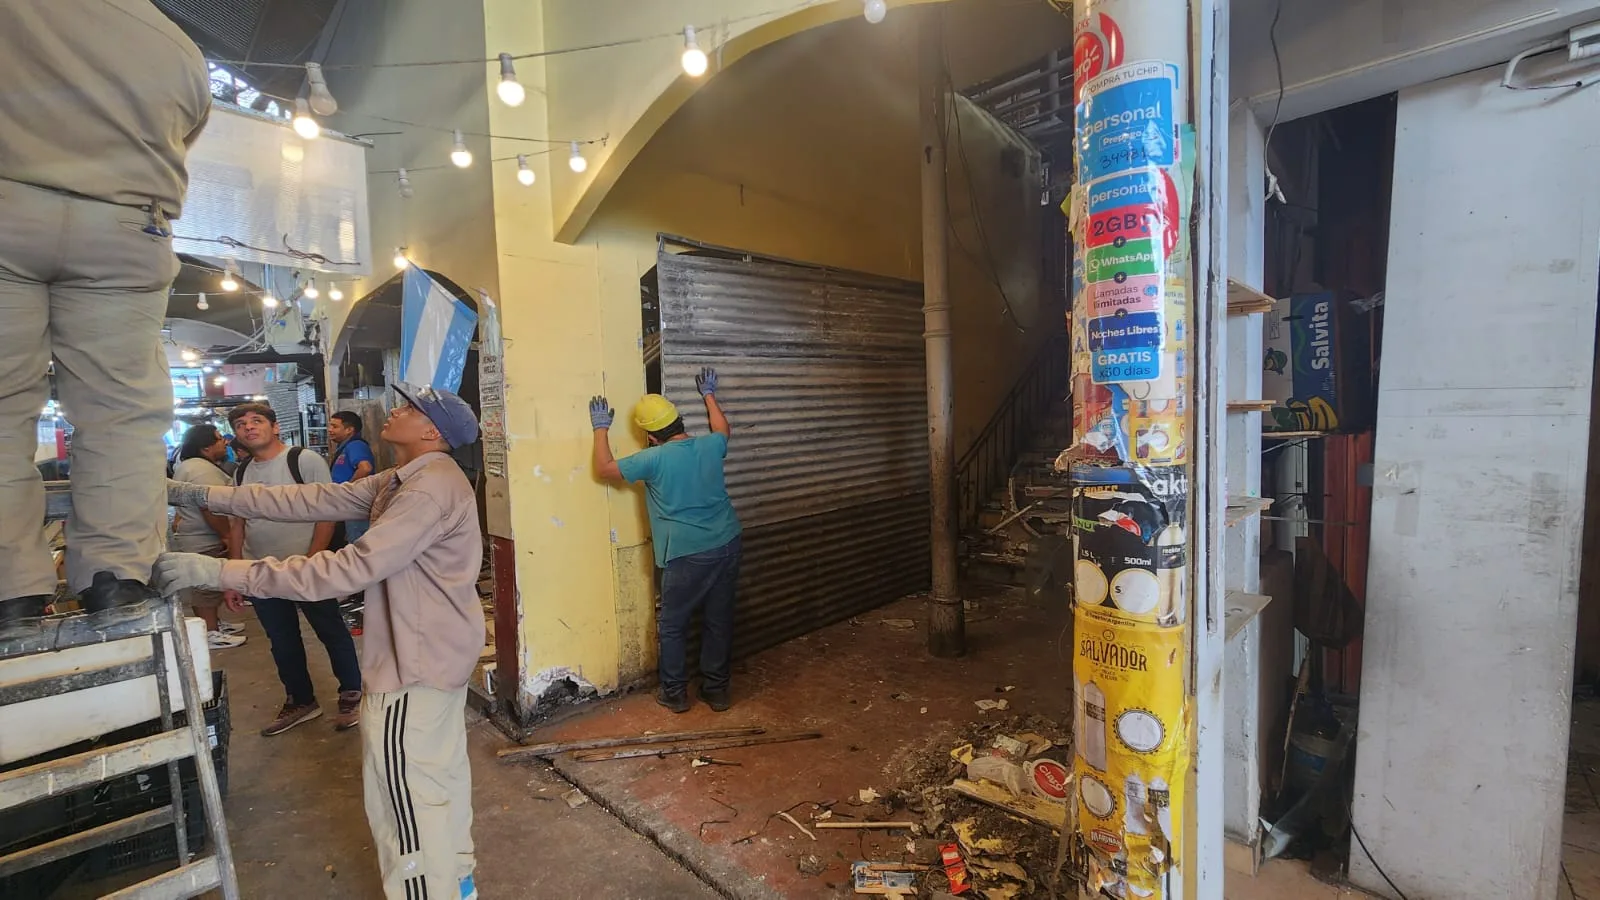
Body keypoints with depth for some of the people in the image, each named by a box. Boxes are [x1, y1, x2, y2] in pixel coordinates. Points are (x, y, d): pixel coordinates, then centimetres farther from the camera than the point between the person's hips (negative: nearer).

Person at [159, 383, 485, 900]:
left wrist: (221, 572, -28)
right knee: (440, 770, 23)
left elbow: (355, 566, -31)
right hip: (435, 649, 11)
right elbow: (317, 501, 7)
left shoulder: (431, 489, -25)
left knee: (404, 791, 3)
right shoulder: (402, 480, 9)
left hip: (417, 660, -11)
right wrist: (205, 495, 4)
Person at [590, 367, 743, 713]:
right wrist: (709, 394, 37)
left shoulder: (654, 458, -12)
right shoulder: (710, 446, 0)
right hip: (727, 546, 5)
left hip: (686, 555, -5)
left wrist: (601, 428, 13)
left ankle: (674, 693, 25)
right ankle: (717, 689, 26)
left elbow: (604, 468, 0)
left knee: (673, 626, 14)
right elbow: (723, 430, 26)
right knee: (719, 621, 14)